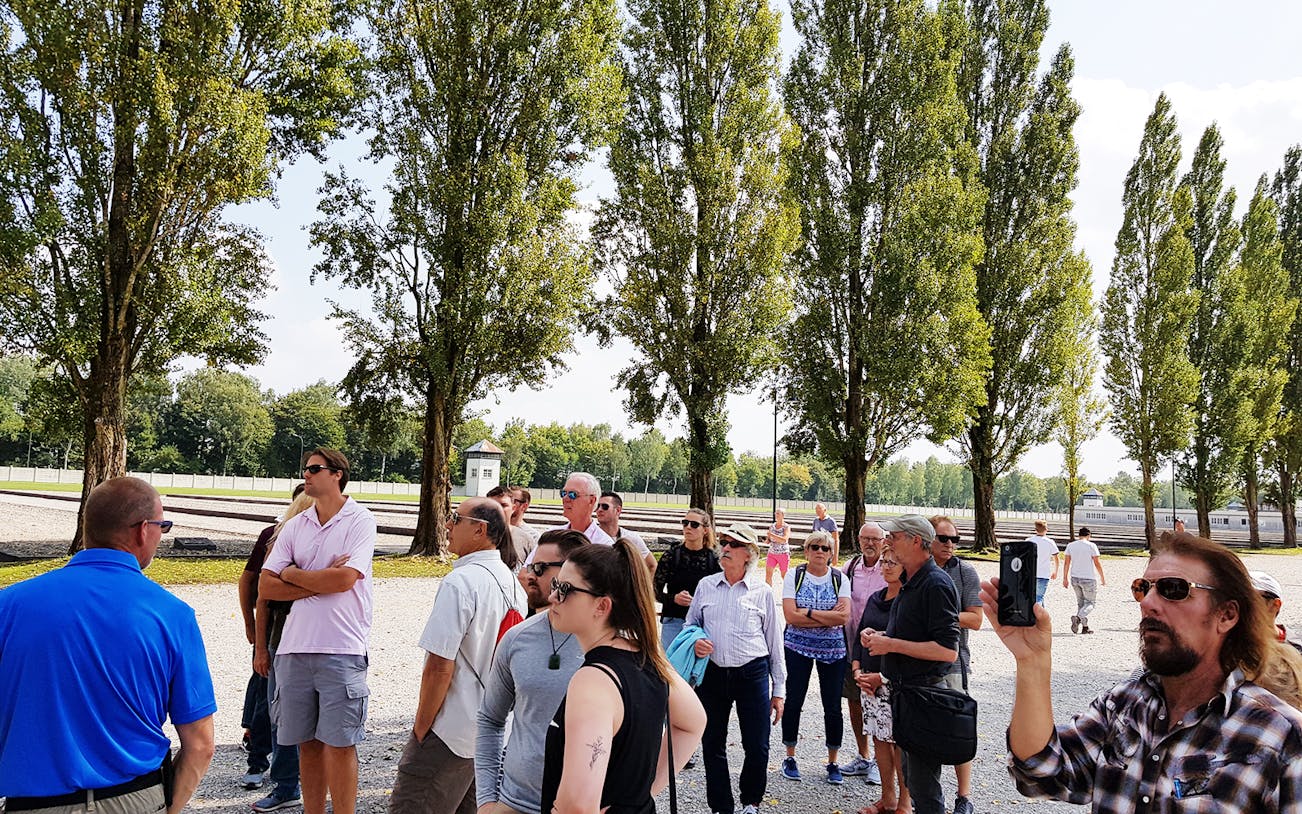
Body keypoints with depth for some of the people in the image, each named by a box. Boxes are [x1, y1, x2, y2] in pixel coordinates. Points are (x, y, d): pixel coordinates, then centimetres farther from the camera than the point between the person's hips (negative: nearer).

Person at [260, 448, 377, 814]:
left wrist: (293, 574, -3)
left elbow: (344, 579, -17)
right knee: (307, 742, 12)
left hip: (341, 650, -5)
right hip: (295, 648, 5)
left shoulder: (359, 521, -4)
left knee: (339, 743, 0)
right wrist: (321, 582, -8)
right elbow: (266, 586, 4)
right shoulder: (295, 526, 11)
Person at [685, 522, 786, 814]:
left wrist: (779, 690, 5)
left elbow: (774, 643, 6)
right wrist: (694, 642, -7)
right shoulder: (705, 586, 5)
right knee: (712, 745, 7)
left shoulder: (762, 592, 2)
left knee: (757, 747, 2)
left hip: (753, 675, -1)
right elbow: (690, 624, 17)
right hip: (712, 675, 2)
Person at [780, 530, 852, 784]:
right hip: (798, 647, -1)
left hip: (832, 649, 1)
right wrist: (829, 617, -13)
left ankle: (833, 763, 20)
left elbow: (844, 616, -13)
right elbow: (790, 615, -13)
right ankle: (790, 757, 23)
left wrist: (807, 613, -15)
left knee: (833, 707, 4)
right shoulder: (794, 575, -2)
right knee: (793, 702, 5)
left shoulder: (840, 579, 1)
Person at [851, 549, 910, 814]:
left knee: (899, 741, -1)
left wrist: (882, 677, -16)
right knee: (879, 737, 12)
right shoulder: (875, 599, 12)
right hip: (868, 680, 7)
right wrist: (857, 670, 2)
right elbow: (859, 635, 16)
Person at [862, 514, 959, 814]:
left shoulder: (935, 584, -18)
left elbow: (948, 651, -24)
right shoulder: (910, 582, 13)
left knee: (923, 783, -1)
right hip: (901, 688, 10)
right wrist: (880, 636, 7)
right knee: (909, 770, 20)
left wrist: (892, 644, -21)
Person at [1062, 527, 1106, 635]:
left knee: (1081, 602, 16)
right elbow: (1097, 563, -7)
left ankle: (1085, 627, 13)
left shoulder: (1070, 545, 3)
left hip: (1074, 578, 4)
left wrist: (1065, 578, 9)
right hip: (1088, 579, -4)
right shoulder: (1091, 546, -9)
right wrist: (1102, 578, 4)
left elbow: (1067, 563, 4)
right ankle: (1078, 617, -20)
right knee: (1090, 603, 6)